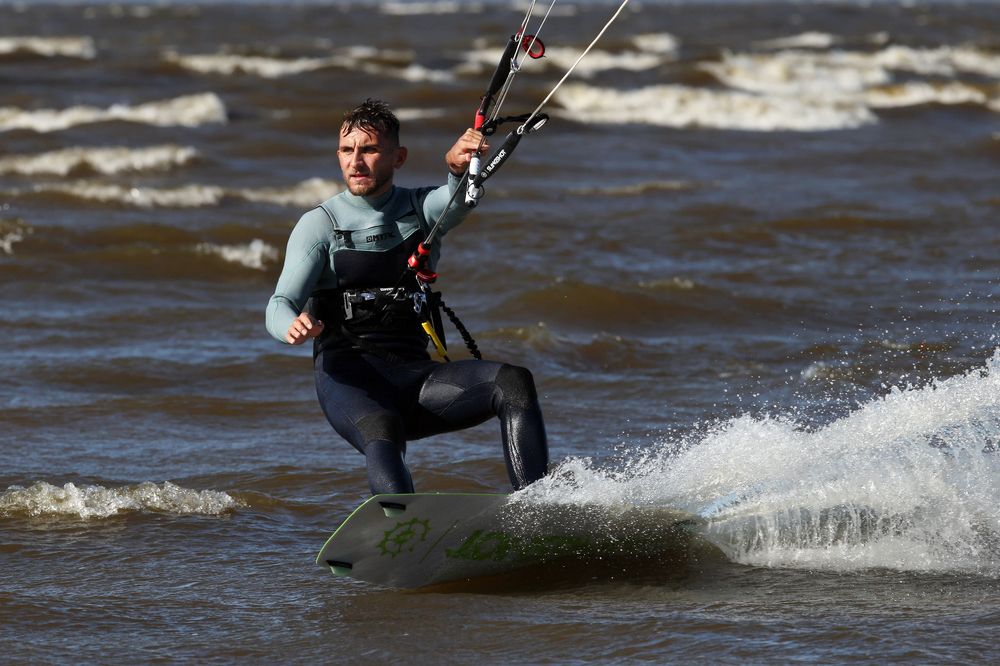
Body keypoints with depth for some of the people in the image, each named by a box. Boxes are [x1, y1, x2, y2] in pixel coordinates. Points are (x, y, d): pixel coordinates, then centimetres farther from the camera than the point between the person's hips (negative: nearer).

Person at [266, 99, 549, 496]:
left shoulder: (422, 209, 14)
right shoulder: (320, 225, 7)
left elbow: (459, 199, -11)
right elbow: (280, 307, -5)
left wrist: (459, 168, -37)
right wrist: (293, 325, -31)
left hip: (414, 376, 4)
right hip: (347, 377, -4)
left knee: (514, 382, -21)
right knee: (382, 431, -37)